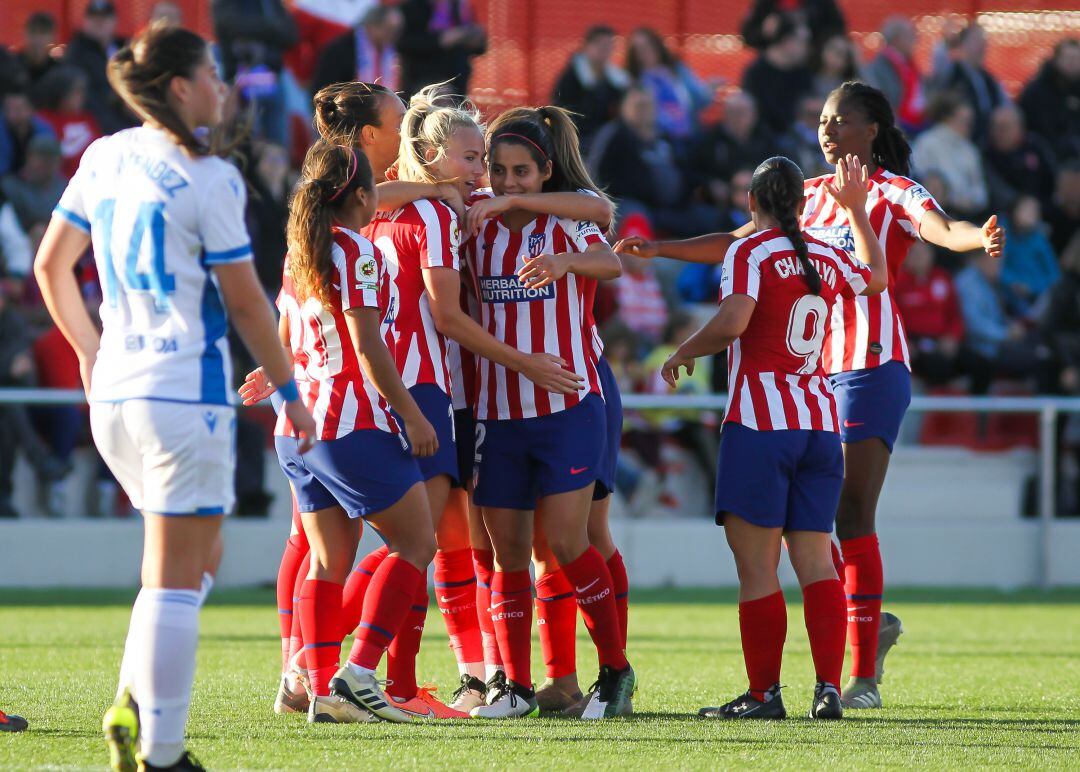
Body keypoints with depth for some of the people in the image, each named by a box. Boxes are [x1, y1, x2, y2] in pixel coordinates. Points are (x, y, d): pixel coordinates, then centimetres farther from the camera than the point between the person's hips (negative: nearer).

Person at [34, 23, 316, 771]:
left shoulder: (104, 160, 8)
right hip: (184, 393, -7)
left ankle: (135, 702, 4)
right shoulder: (208, 178, -12)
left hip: (114, 393, 7)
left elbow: (51, 266, 15)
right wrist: (289, 391, 1)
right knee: (177, 578, -3)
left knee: (199, 557, 20)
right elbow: (244, 300, -9)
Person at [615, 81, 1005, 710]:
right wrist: (661, 249, 15)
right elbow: (739, 242, 22)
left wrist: (980, 238, -44)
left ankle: (865, 676, -9)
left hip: (871, 368, -7)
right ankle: (871, 625, 24)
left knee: (852, 516, -12)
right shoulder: (810, 195, 15)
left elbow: (941, 227, -22)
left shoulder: (894, 191, -3)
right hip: (811, 369, 7)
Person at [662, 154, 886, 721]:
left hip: (761, 421, -6)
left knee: (756, 564, -3)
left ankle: (764, 693, -3)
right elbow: (876, 275, 35)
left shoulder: (750, 253, -5)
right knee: (815, 559, 5)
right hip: (820, 422, 6)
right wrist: (856, 209, 43)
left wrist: (683, 354, -5)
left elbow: (732, 320, -21)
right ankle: (829, 689, -2)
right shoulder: (827, 260, 13)